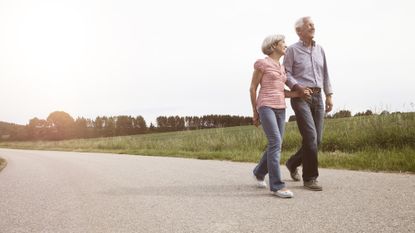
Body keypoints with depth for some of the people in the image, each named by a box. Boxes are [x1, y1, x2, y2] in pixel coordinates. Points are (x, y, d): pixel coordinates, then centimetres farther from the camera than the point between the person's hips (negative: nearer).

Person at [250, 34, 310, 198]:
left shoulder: (281, 68, 19)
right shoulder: (262, 63, -3)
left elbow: (280, 92, 17)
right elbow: (252, 88, -1)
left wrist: (299, 93, 2)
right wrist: (255, 112, 0)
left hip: (279, 109, 8)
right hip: (266, 107, -8)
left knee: (275, 145, 8)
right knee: (276, 143, -19)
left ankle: (259, 172, 31)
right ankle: (277, 185, -17)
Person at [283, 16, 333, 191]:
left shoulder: (319, 49, 16)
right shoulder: (292, 50, 0)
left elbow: (324, 74, 17)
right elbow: (286, 73, -4)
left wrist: (329, 96, 10)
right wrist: (297, 87, -20)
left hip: (317, 98, 6)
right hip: (300, 97, -6)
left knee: (316, 140, 4)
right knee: (310, 137, -16)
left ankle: (293, 163, 29)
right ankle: (309, 178, -6)